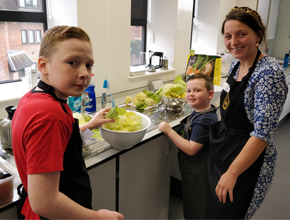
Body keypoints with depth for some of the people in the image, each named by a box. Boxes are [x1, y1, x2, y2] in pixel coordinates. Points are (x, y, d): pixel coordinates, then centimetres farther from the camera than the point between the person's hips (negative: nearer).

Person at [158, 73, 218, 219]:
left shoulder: (204, 120, -28)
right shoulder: (200, 112, 2)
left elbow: (191, 149, -30)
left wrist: (169, 131, -28)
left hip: (197, 173, -10)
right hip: (192, 169, 10)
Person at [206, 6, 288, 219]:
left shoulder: (269, 72, -23)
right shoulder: (236, 64, 3)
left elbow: (263, 133, -26)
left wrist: (232, 173, -24)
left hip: (247, 159, -8)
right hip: (222, 147, 8)